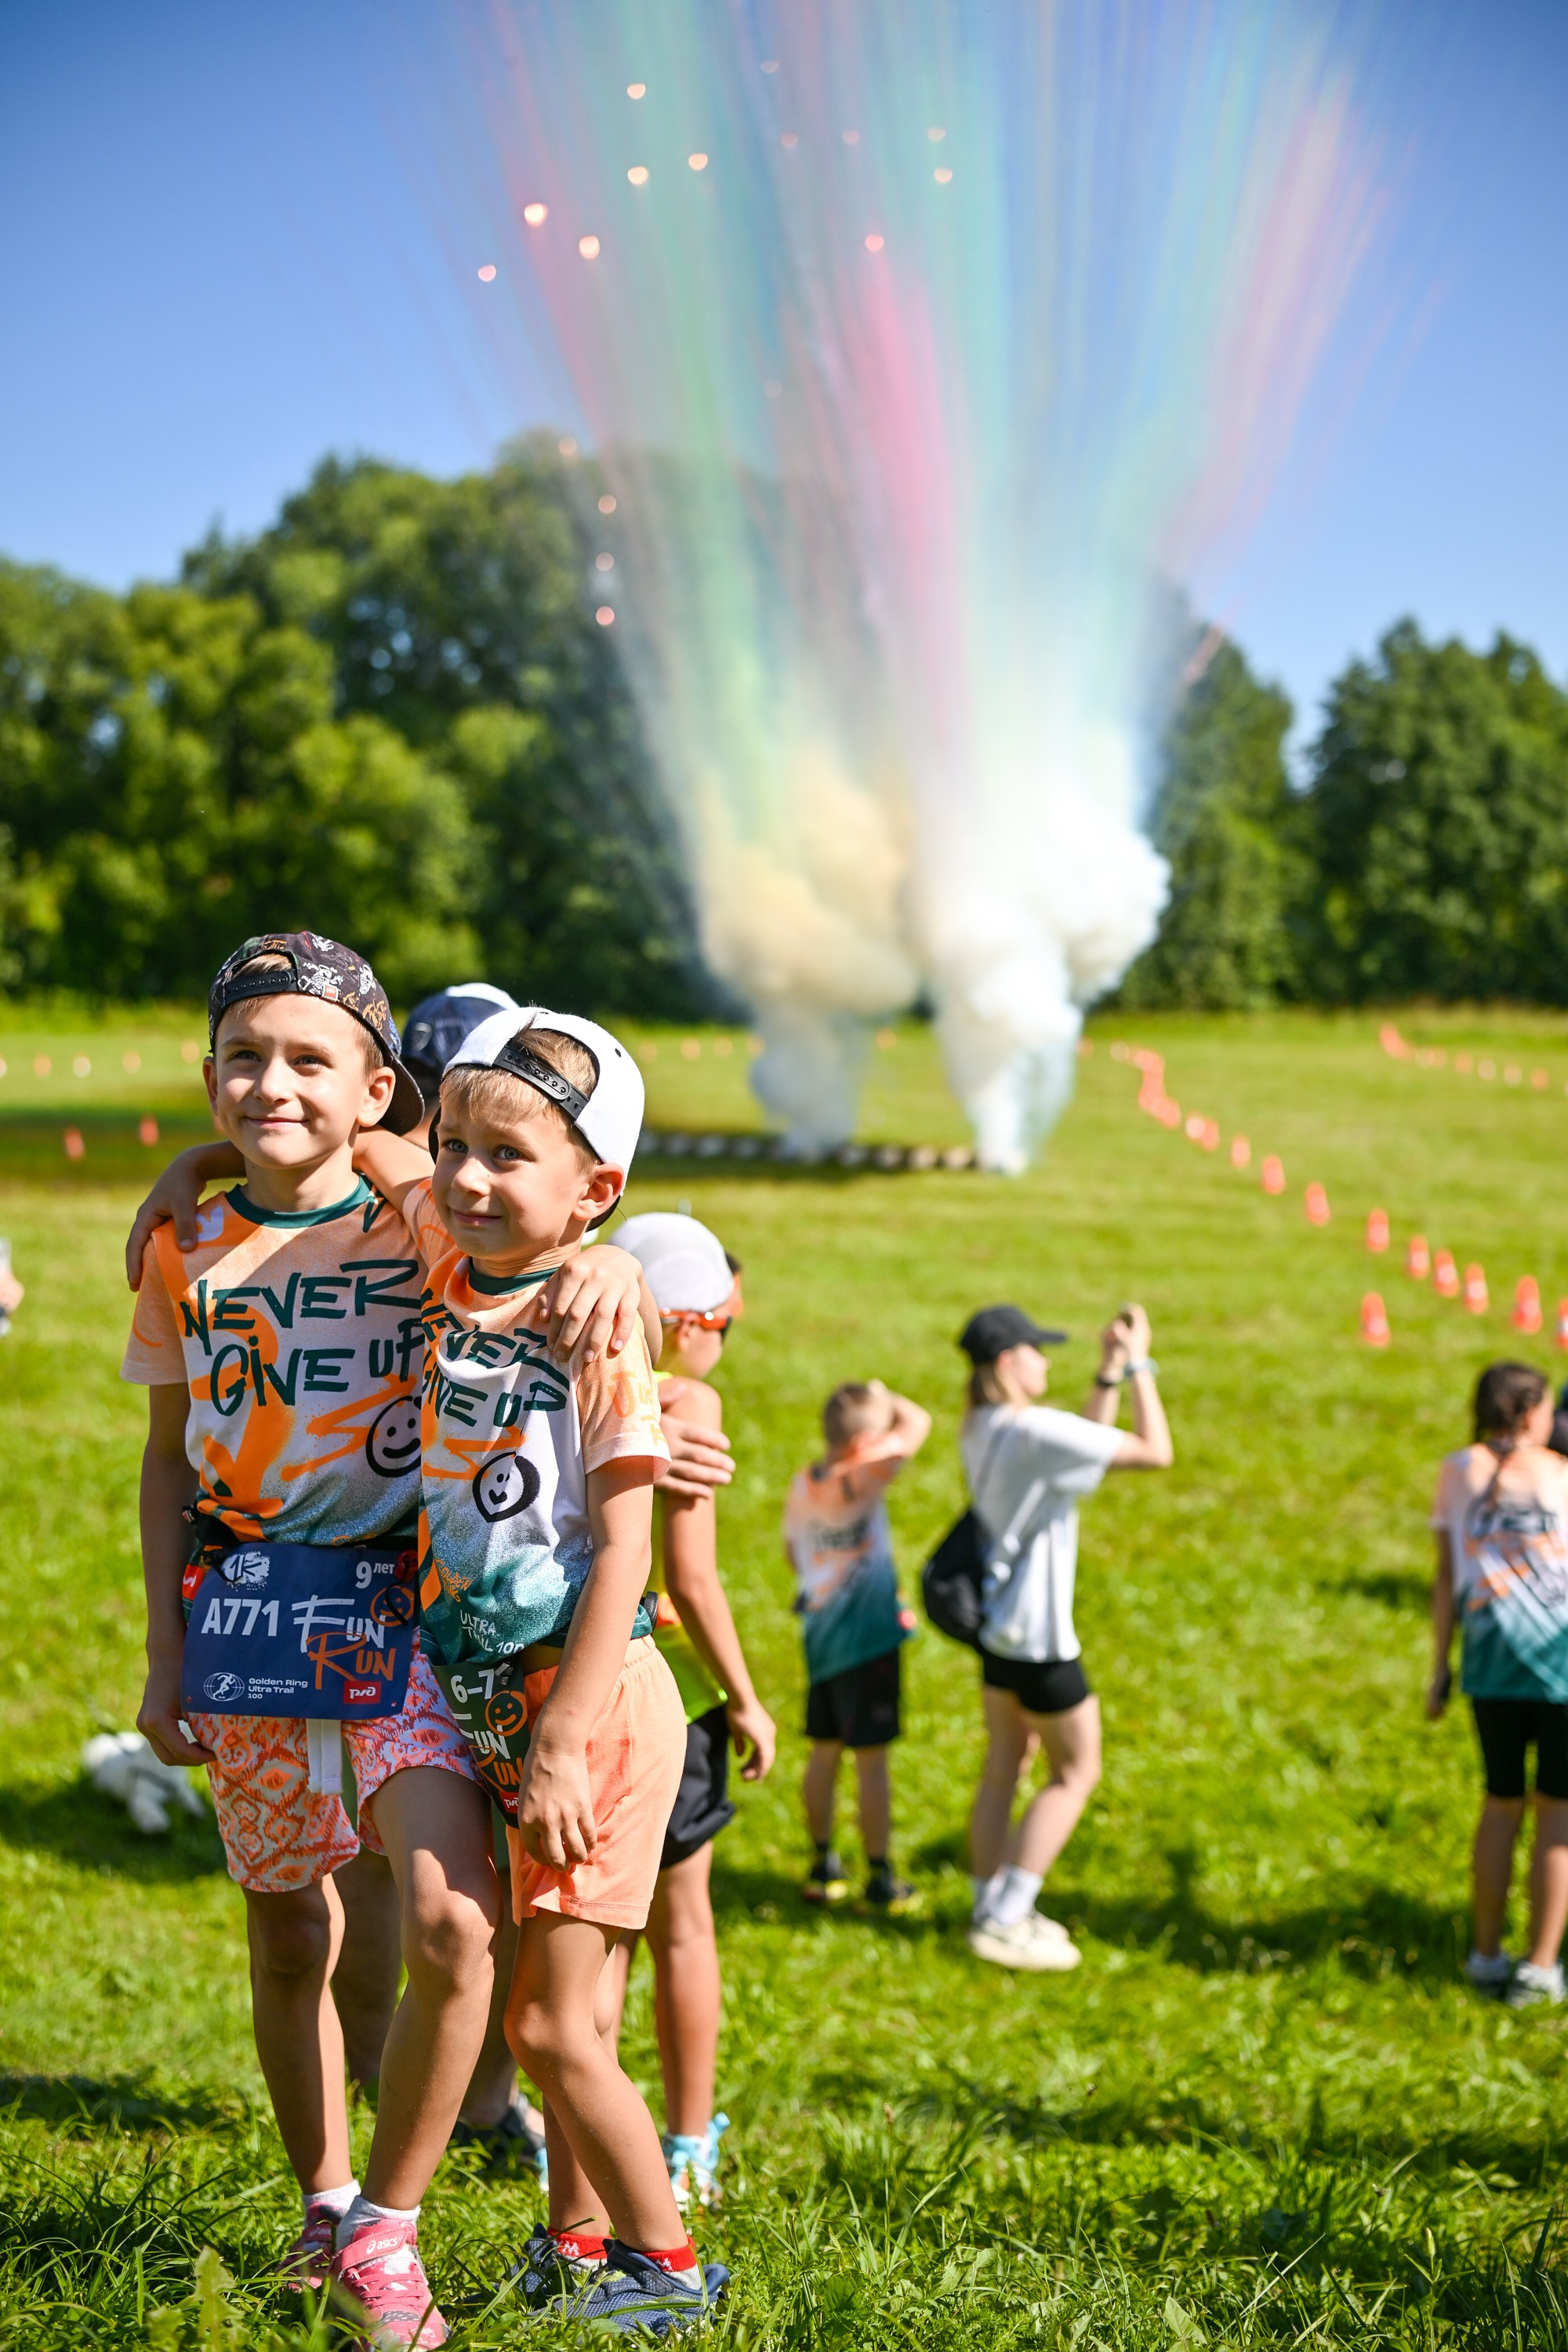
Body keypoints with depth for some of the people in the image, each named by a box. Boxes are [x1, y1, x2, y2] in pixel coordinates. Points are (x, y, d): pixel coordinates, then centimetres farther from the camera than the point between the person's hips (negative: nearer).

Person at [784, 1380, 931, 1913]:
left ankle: (823, 1868, 25)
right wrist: (884, 1396, -4)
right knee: (871, 1758, 0)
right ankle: (881, 1879, 8)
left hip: (820, 1631, 7)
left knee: (824, 1750, 16)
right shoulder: (859, 1480, -20)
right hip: (868, 1635, -7)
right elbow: (918, 1422, -22)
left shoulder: (802, 1485, 2)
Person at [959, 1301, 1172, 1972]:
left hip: (996, 1622, 9)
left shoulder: (980, 1430, 5)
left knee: (1005, 1765, 17)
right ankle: (1004, 1921, 3)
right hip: (1038, 1635, -9)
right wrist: (1137, 1367, -11)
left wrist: (1110, 1375, 11)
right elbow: (1155, 1452, -19)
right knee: (1075, 1772, 5)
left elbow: (1085, 1445, 18)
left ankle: (992, 1909, 23)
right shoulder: (1036, 1431, -23)